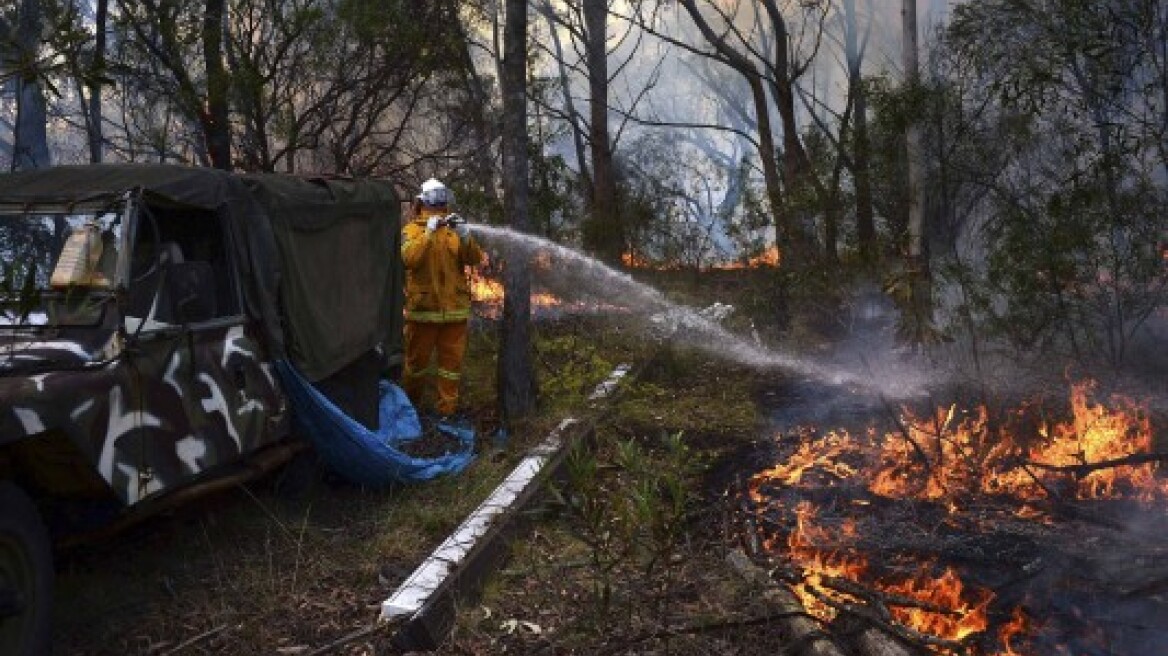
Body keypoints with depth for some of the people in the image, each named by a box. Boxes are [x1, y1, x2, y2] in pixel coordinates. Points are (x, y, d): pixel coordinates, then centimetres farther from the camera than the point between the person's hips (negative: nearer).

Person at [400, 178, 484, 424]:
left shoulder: (455, 229, 8)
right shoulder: (412, 229, 1)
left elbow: (475, 258, -6)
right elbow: (409, 259, -18)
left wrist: (466, 237, -25)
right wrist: (428, 233, -27)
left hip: (454, 309, 2)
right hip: (422, 309, -2)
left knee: (451, 361, 4)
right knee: (417, 360, 8)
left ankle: (447, 410, 12)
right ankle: (410, 405, 26)